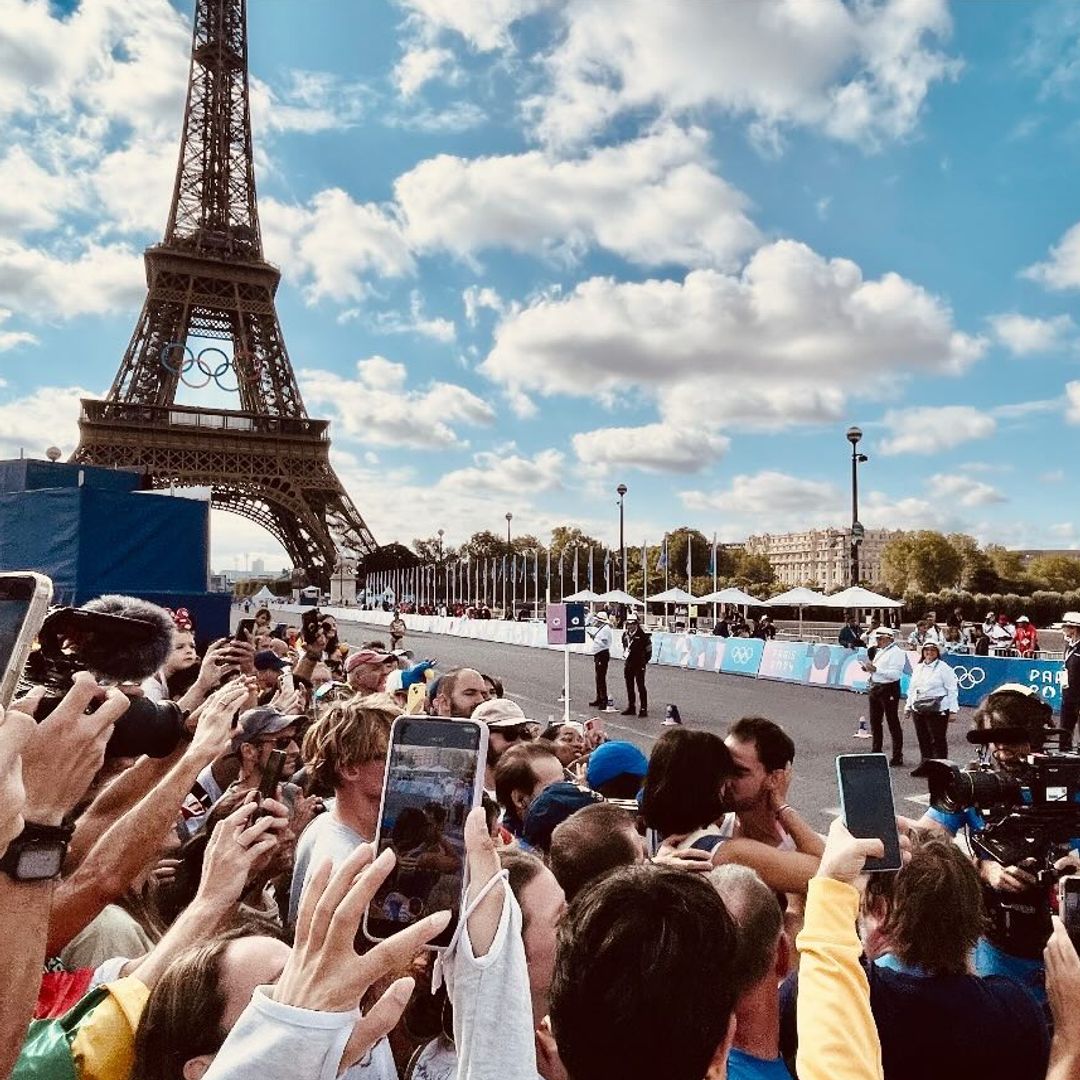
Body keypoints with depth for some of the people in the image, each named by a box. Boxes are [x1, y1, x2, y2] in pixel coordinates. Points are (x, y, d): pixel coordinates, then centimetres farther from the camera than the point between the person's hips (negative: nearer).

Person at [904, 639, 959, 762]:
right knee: (923, 740, 10)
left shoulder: (943, 668, -4)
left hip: (937, 710, -6)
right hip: (918, 709, 6)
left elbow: (952, 690, -6)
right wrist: (908, 707, 19)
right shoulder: (918, 668, 15)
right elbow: (911, 689, 21)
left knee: (938, 740, -3)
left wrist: (953, 710, -11)